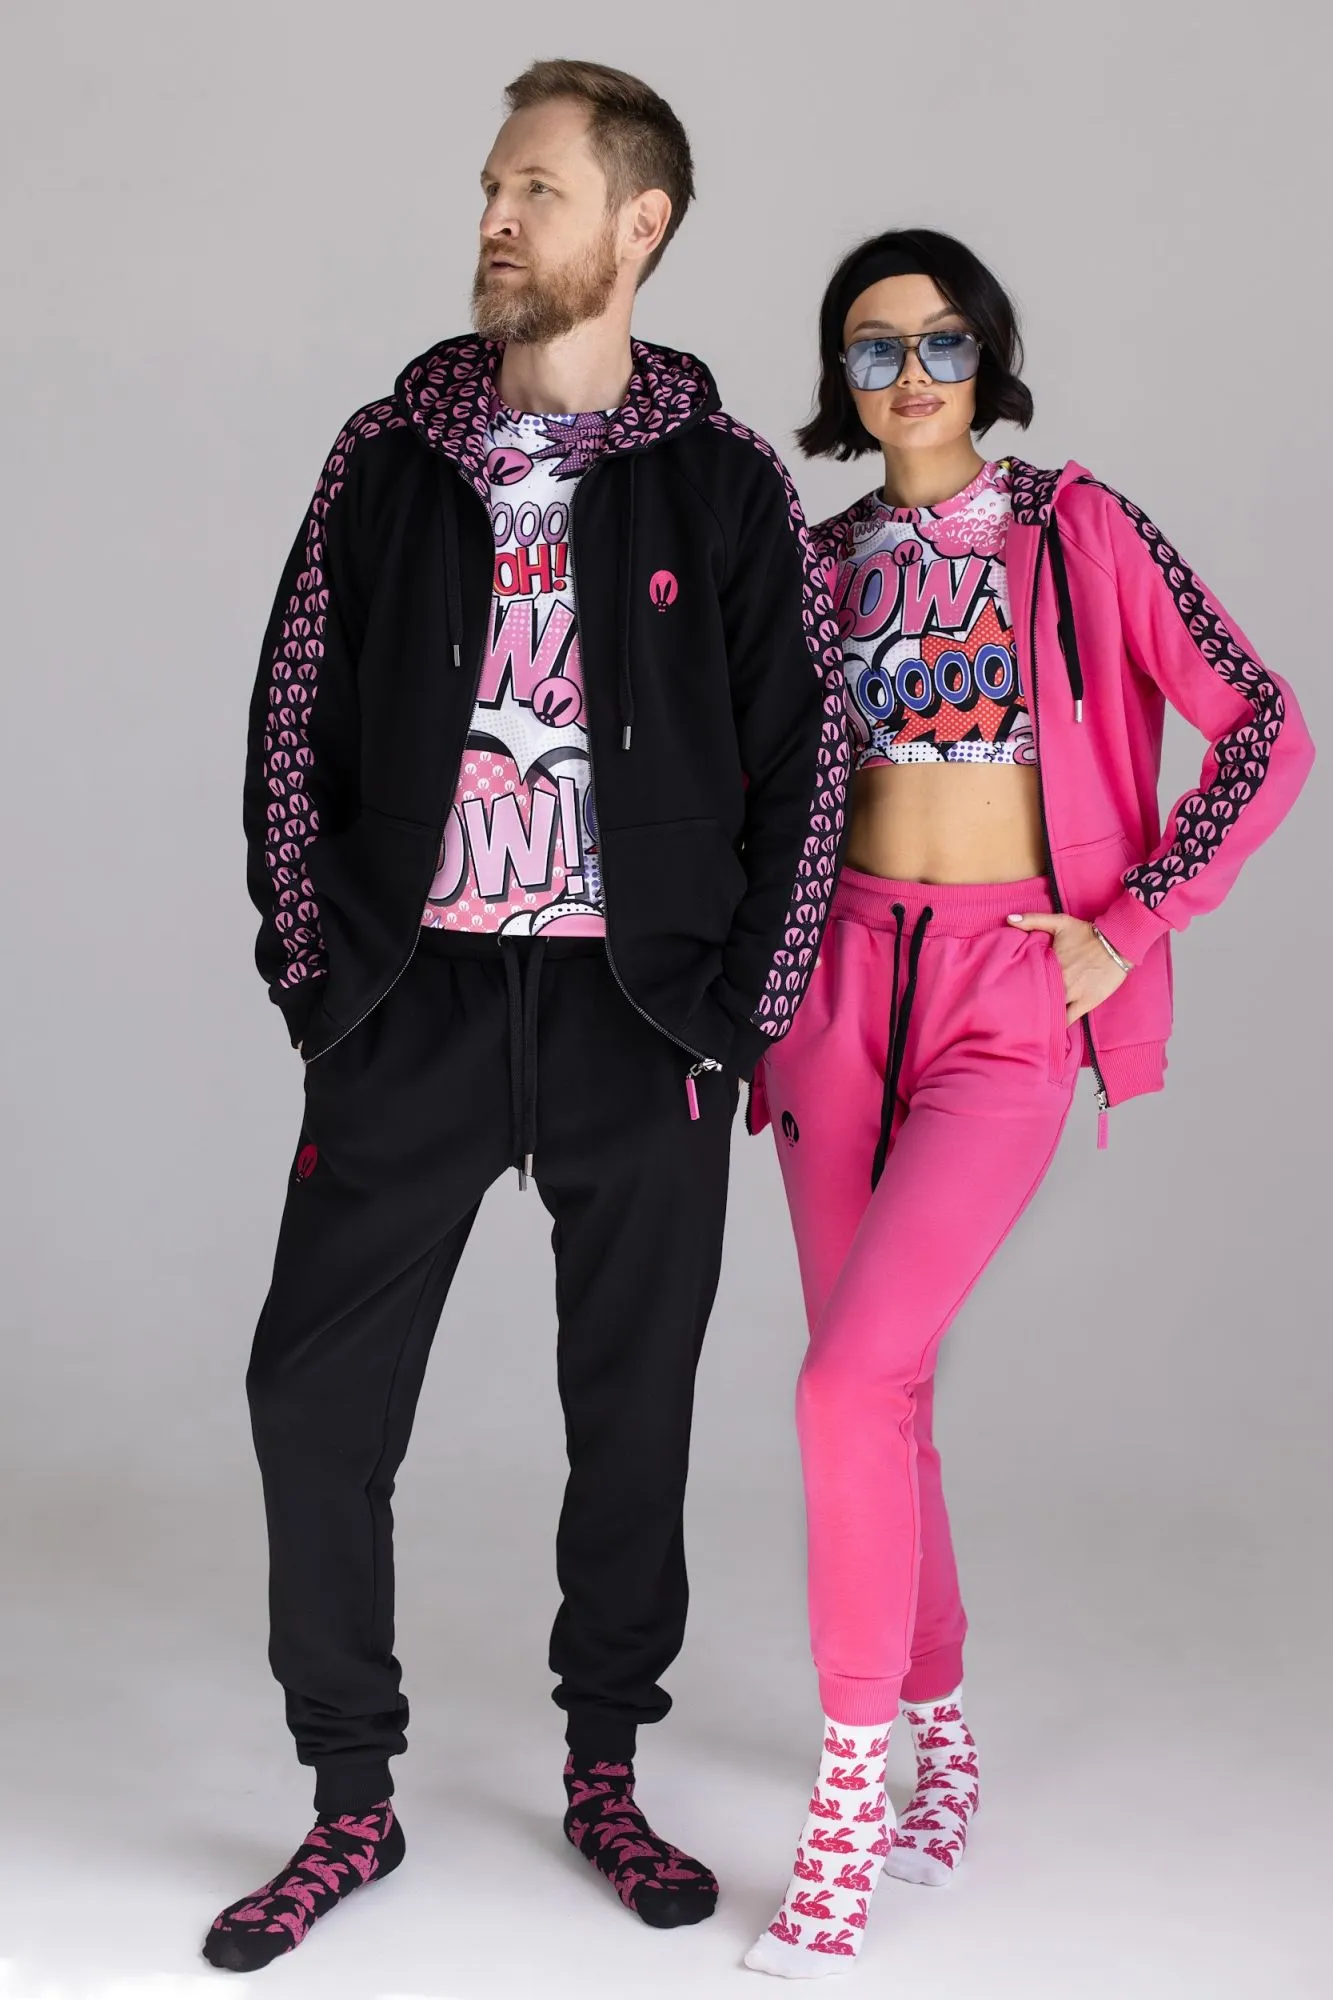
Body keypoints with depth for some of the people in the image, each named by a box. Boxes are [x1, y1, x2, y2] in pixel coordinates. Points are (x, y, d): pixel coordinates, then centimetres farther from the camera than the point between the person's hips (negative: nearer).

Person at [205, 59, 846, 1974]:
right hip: (416, 994, 2)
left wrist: (743, 1014, -4)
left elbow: (807, 755, 2)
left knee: (635, 1402, 8)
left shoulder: (727, 483, 2)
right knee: (317, 1388, -1)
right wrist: (312, 967, 0)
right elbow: (291, 722, 7)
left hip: (640, 1007, -1)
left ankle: (606, 1771, 26)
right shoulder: (388, 456, 6)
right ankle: (350, 1800, 14)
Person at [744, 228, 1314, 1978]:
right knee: (878, 1388, 7)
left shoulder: (1079, 533, -2)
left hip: (1008, 998, -4)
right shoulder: (824, 562, 9)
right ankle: (943, 1735, 26)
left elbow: (1266, 732, -4)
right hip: (843, 982, 4)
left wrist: (1129, 926, -8)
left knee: (851, 1379, -17)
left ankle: (849, 1797, -4)